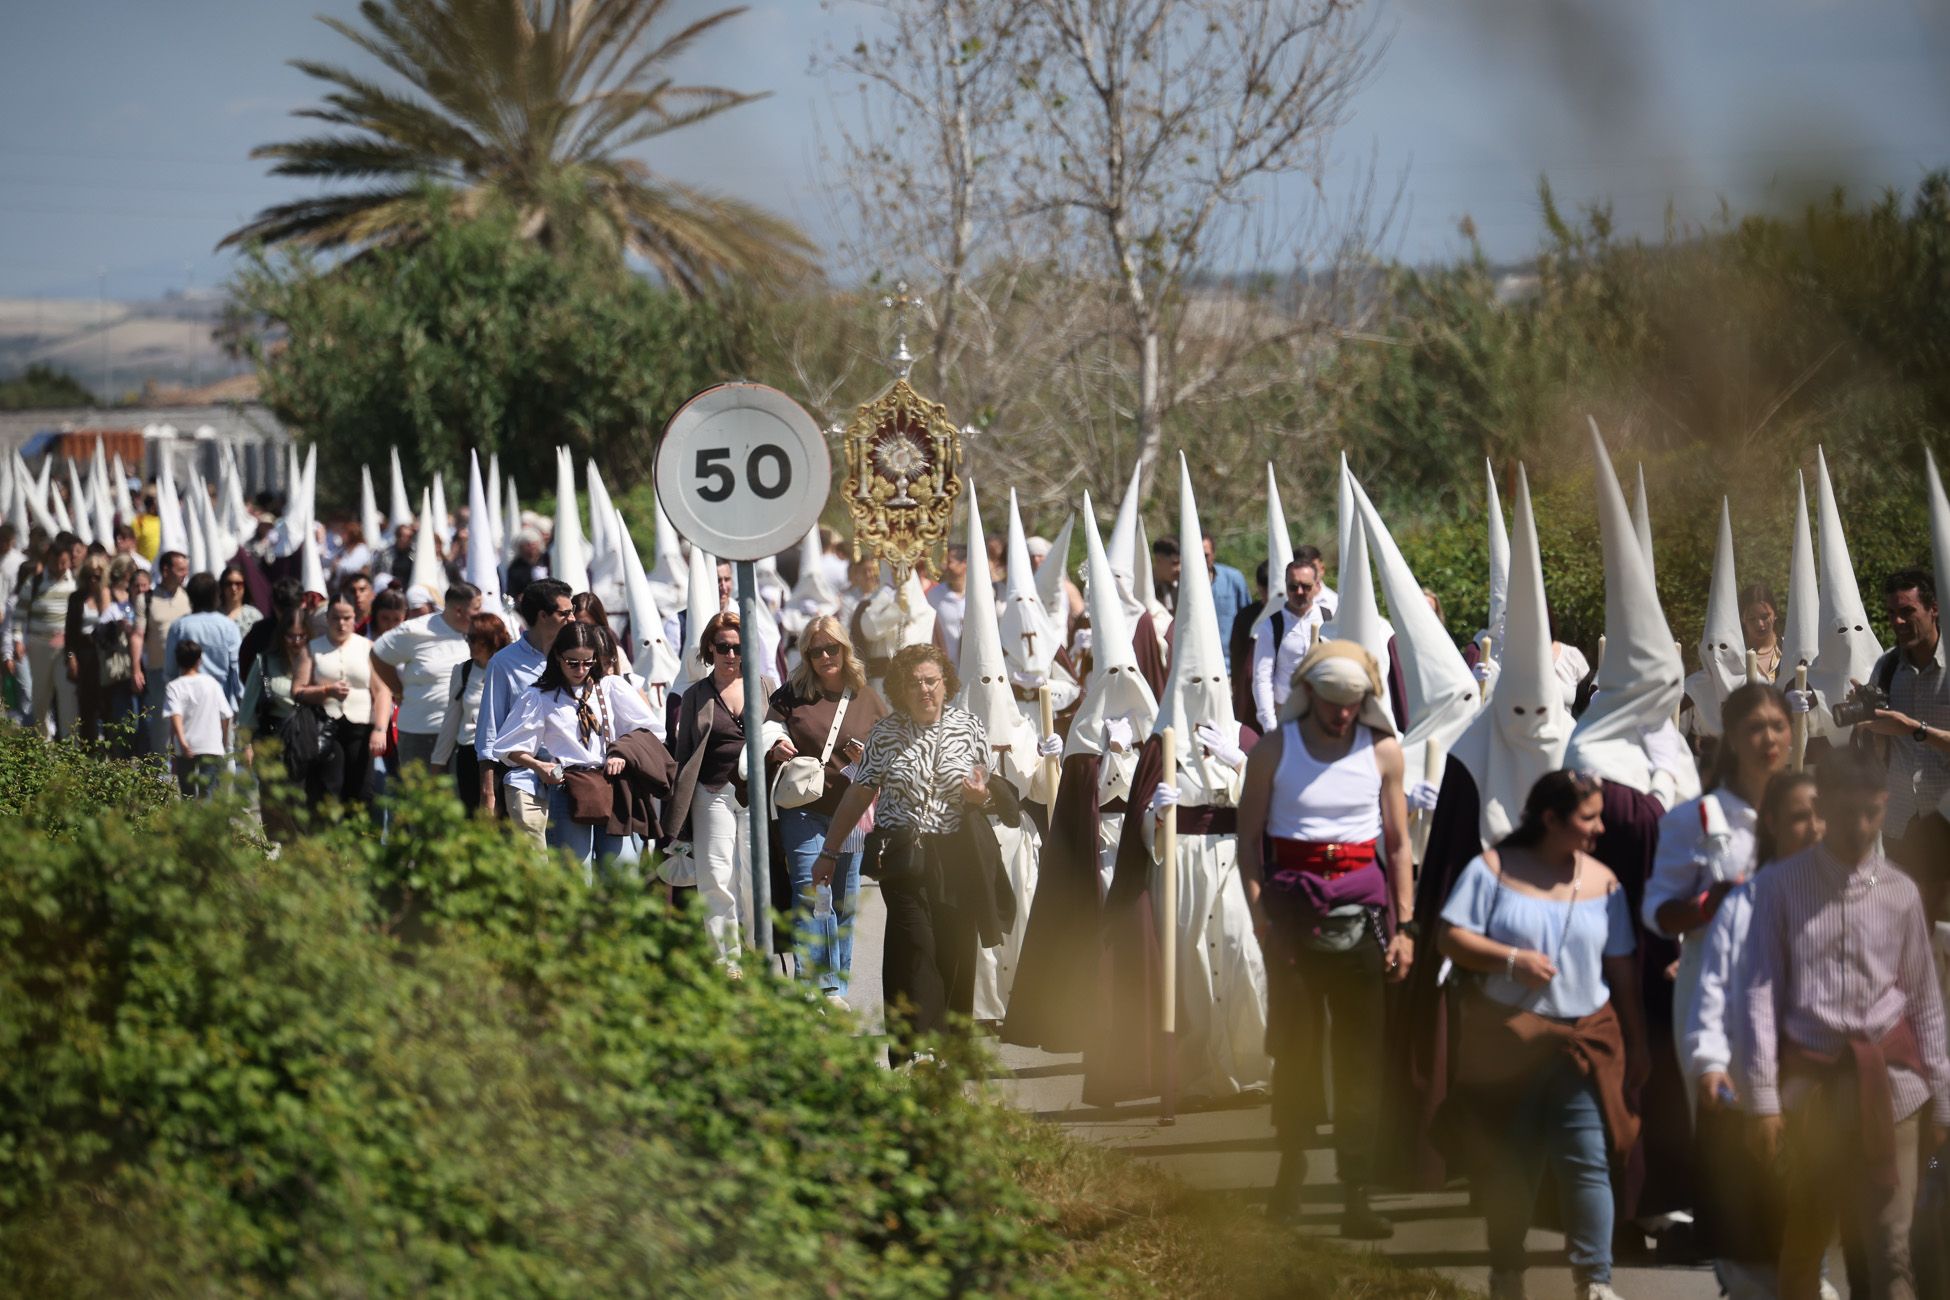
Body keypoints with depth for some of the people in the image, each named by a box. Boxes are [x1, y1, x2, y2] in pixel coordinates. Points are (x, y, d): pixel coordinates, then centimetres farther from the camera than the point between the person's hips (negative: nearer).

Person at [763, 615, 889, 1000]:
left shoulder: (868, 700, 10)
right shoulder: (791, 696, 7)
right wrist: (775, 750, -11)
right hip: (803, 811, -1)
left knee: (845, 903, 5)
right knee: (809, 895, -12)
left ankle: (837, 989, 13)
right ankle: (816, 985, -11)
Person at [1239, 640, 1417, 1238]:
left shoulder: (1383, 752, 5)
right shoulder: (1274, 750, 2)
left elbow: (1399, 843, 8)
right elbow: (1249, 839, 2)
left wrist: (1404, 925, 2)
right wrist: (1262, 915, -8)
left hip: (1360, 909, 1)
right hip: (1293, 906, 0)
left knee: (1362, 1054, -3)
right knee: (1295, 1045, 6)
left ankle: (1357, 1197, -5)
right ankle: (1292, 1165, 23)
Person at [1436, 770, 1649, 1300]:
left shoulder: (1603, 882, 7)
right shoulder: (1494, 869, -1)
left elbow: (1621, 969, 10)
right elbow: (1451, 938, -5)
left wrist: (1635, 1044, 11)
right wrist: (1511, 959, -18)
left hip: (1585, 1042, 1)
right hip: (1506, 1036, -1)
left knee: (1588, 1161, -8)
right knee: (1508, 1165, 8)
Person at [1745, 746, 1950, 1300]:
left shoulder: (1900, 892, 5)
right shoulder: (1781, 886, -1)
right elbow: (1761, 992, -3)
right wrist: (1763, 1095, -9)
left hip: (1890, 1079, 1)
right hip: (1812, 1080, -1)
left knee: (1891, 1251, -4)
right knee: (1804, 1241, 9)